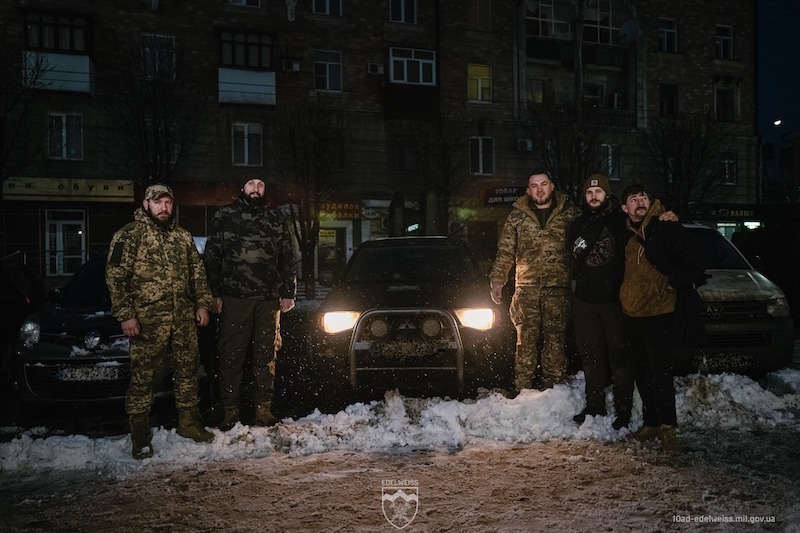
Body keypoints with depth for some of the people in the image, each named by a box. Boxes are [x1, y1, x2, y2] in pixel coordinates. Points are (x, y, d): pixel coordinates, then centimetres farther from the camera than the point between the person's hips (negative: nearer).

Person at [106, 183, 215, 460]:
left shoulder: (183, 236, 16)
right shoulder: (129, 235, -1)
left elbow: (198, 272, 21)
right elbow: (115, 276, -6)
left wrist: (202, 304, 11)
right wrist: (125, 314, -13)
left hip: (184, 317, 5)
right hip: (147, 319, -5)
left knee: (188, 368, 11)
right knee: (142, 375, -3)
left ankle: (188, 422, 26)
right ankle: (139, 437, 5)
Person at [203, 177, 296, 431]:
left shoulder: (276, 218, 14)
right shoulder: (224, 216, 7)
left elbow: (287, 258, 15)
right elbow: (211, 257, 4)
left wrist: (288, 293, 9)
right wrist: (214, 294, -3)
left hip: (269, 298, 2)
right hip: (234, 298, -2)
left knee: (266, 355, 5)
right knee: (231, 355, -2)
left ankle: (264, 409, 13)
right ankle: (230, 412, 6)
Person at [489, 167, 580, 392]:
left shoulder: (568, 213, 7)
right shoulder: (517, 216, 9)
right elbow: (505, 251, 10)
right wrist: (497, 279, 2)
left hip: (557, 287, -1)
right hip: (526, 287, 1)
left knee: (555, 338, 1)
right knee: (525, 339, 1)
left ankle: (552, 386, 9)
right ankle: (522, 389, 6)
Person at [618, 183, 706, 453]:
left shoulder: (666, 227, -6)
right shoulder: (626, 234, 13)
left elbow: (694, 258, -9)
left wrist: (677, 284, -10)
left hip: (658, 311, -7)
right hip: (630, 312, 7)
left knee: (659, 370, -8)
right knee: (641, 370, 12)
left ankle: (668, 426, 1)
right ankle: (651, 421, 22)